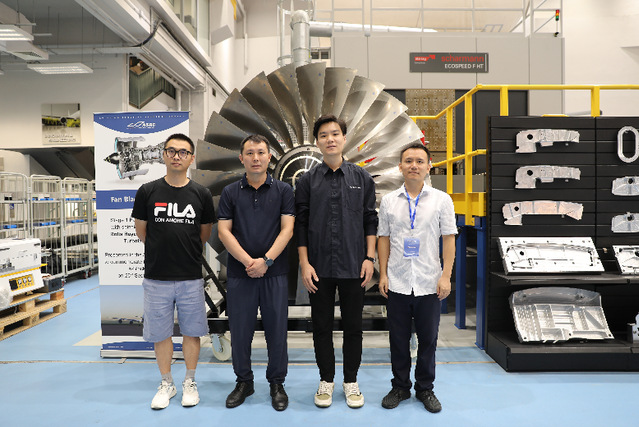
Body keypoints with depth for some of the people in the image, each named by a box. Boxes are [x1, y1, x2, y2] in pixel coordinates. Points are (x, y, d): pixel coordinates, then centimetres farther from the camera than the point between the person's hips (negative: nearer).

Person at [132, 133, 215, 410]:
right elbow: (141, 230, 9)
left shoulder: (201, 194, 0)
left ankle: (189, 383, 27)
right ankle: (166, 384, 28)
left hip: (191, 277, 0)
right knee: (160, 333, 10)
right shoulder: (147, 192, -2)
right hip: (156, 277, 0)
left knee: (191, 331, 9)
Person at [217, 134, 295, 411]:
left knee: (276, 330, 6)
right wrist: (247, 261, -13)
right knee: (240, 330, 9)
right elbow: (223, 231, -1)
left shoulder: (283, 191, 3)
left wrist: (266, 260, -16)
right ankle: (243, 382, 28)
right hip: (239, 273, 1)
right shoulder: (230, 192, 6)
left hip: (275, 273, -1)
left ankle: (277, 383, 24)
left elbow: (287, 229, -5)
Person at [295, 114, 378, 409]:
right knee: (322, 326, 9)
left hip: (353, 267, 0)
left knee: (353, 326, 9)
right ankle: (326, 380, 27)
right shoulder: (307, 180, 2)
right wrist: (304, 263, -4)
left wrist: (369, 257, -2)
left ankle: (351, 381, 26)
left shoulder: (362, 178, 4)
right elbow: (300, 225, 2)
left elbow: (370, 221, 5)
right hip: (319, 268, 0)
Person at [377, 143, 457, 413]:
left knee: (428, 340, 10)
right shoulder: (388, 201, 5)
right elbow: (383, 238, 6)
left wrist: (446, 276, -7)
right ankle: (400, 387, 28)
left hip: (429, 284, -1)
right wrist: (383, 274, 1)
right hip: (397, 284, 1)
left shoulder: (441, 199, 1)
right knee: (398, 340, 11)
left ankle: (425, 389, 28)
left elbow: (449, 239, -1)